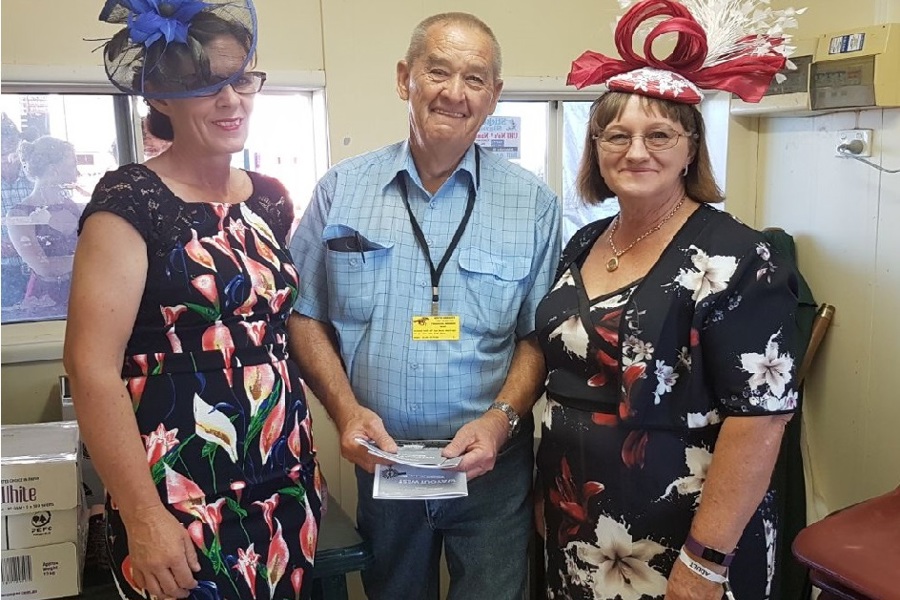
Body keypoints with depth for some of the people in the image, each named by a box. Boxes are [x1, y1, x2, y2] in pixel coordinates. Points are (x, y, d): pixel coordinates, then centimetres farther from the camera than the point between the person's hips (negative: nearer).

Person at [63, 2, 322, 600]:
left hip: (287, 484, 6)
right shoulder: (131, 202, -11)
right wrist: (143, 517, -18)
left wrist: (307, 460, 14)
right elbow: (92, 365, -16)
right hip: (182, 500, -6)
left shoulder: (271, 197, 8)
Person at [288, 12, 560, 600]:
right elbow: (305, 314, 1)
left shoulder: (533, 204, -4)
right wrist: (345, 410, -12)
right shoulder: (341, 190, -2)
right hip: (378, 461, 1)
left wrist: (501, 417, -16)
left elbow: (539, 335, -1)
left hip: (491, 465, -1)